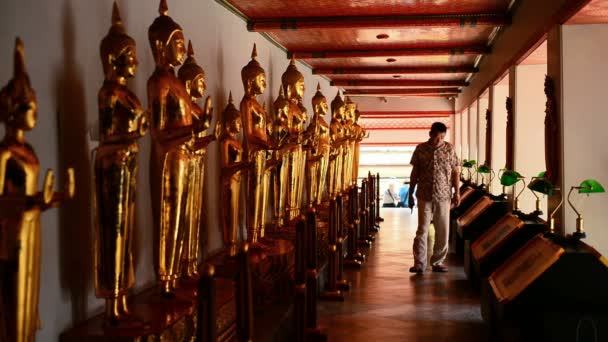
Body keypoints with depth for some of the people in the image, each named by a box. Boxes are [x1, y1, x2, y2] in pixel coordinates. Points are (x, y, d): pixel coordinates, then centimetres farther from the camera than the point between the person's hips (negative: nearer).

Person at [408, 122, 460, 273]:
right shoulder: (420, 149, 1)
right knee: (422, 230, -2)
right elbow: (415, 173, 6)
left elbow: (455, 172, 5)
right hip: (424, 196, -1)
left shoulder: (449, 149, 2)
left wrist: (457, 192, -1)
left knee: (443, 231, 5)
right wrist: (410, 194, 5)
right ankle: (419, 264, 3)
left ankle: (438, 262, 17)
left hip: (443, 196, 1)